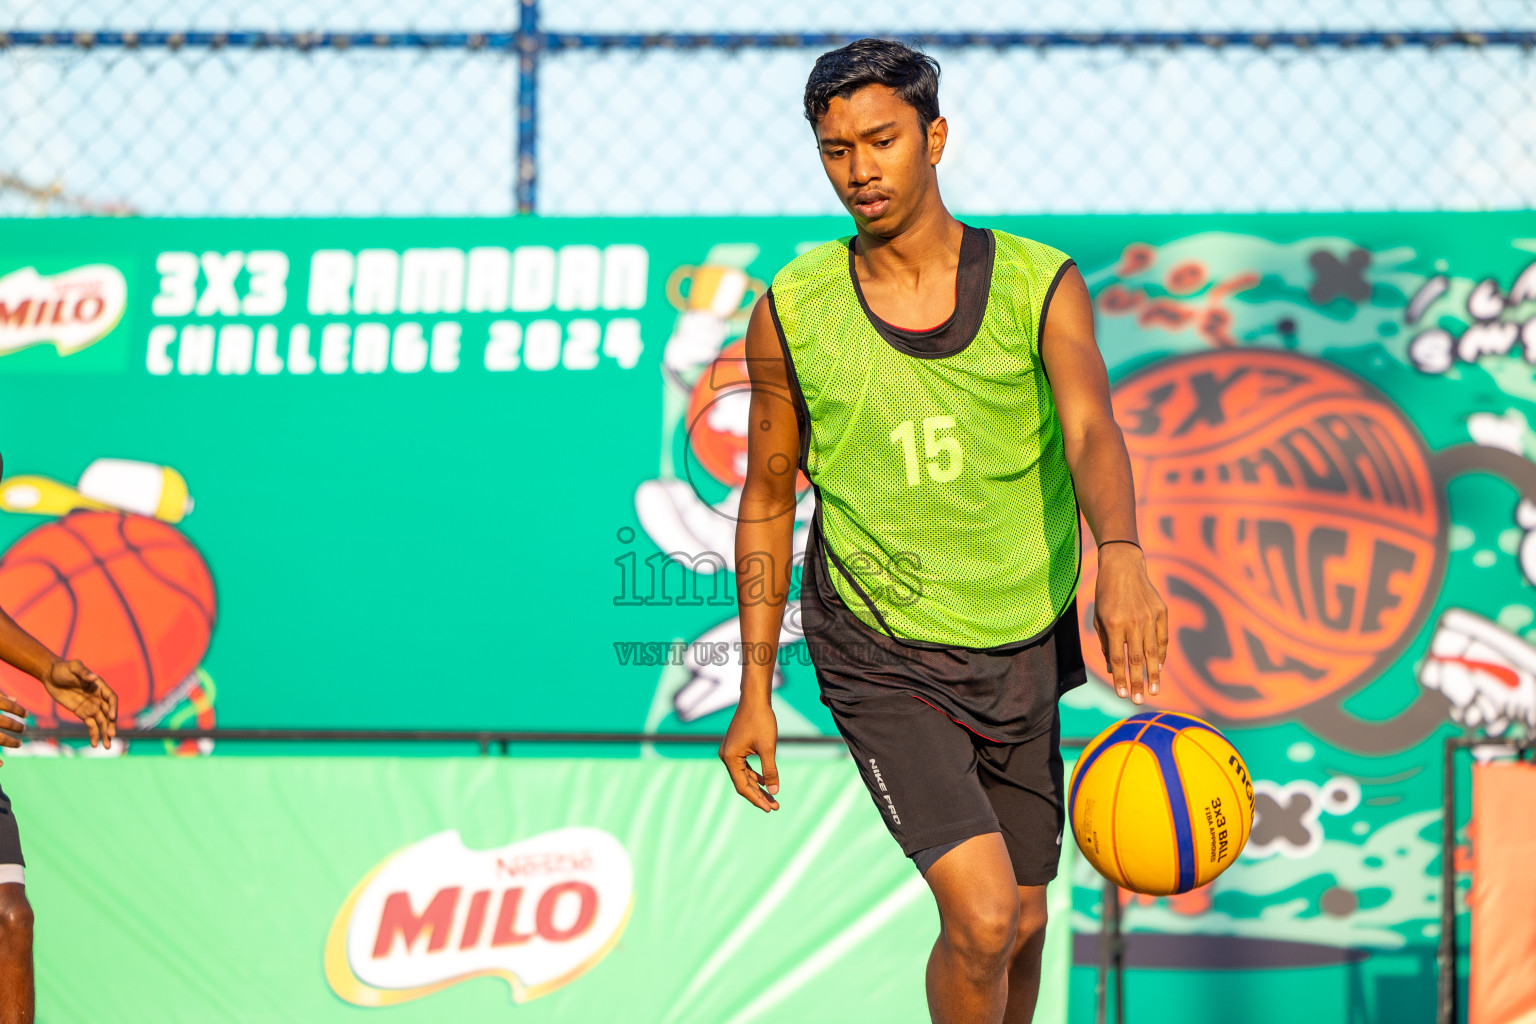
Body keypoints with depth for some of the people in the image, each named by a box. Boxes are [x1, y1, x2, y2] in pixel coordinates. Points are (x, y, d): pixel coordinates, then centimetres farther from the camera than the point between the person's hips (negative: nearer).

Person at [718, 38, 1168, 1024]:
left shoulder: (1040, 285, -7)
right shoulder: (792, 312, -4)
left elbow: (1090, 429, -24)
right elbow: (768, 500, 6)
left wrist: (1121, 555, -45)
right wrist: (755, 693, 5)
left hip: (1023, 647, 2)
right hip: (880, 654, -2)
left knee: (1023, 924, 14)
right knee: (981, 917, -19)